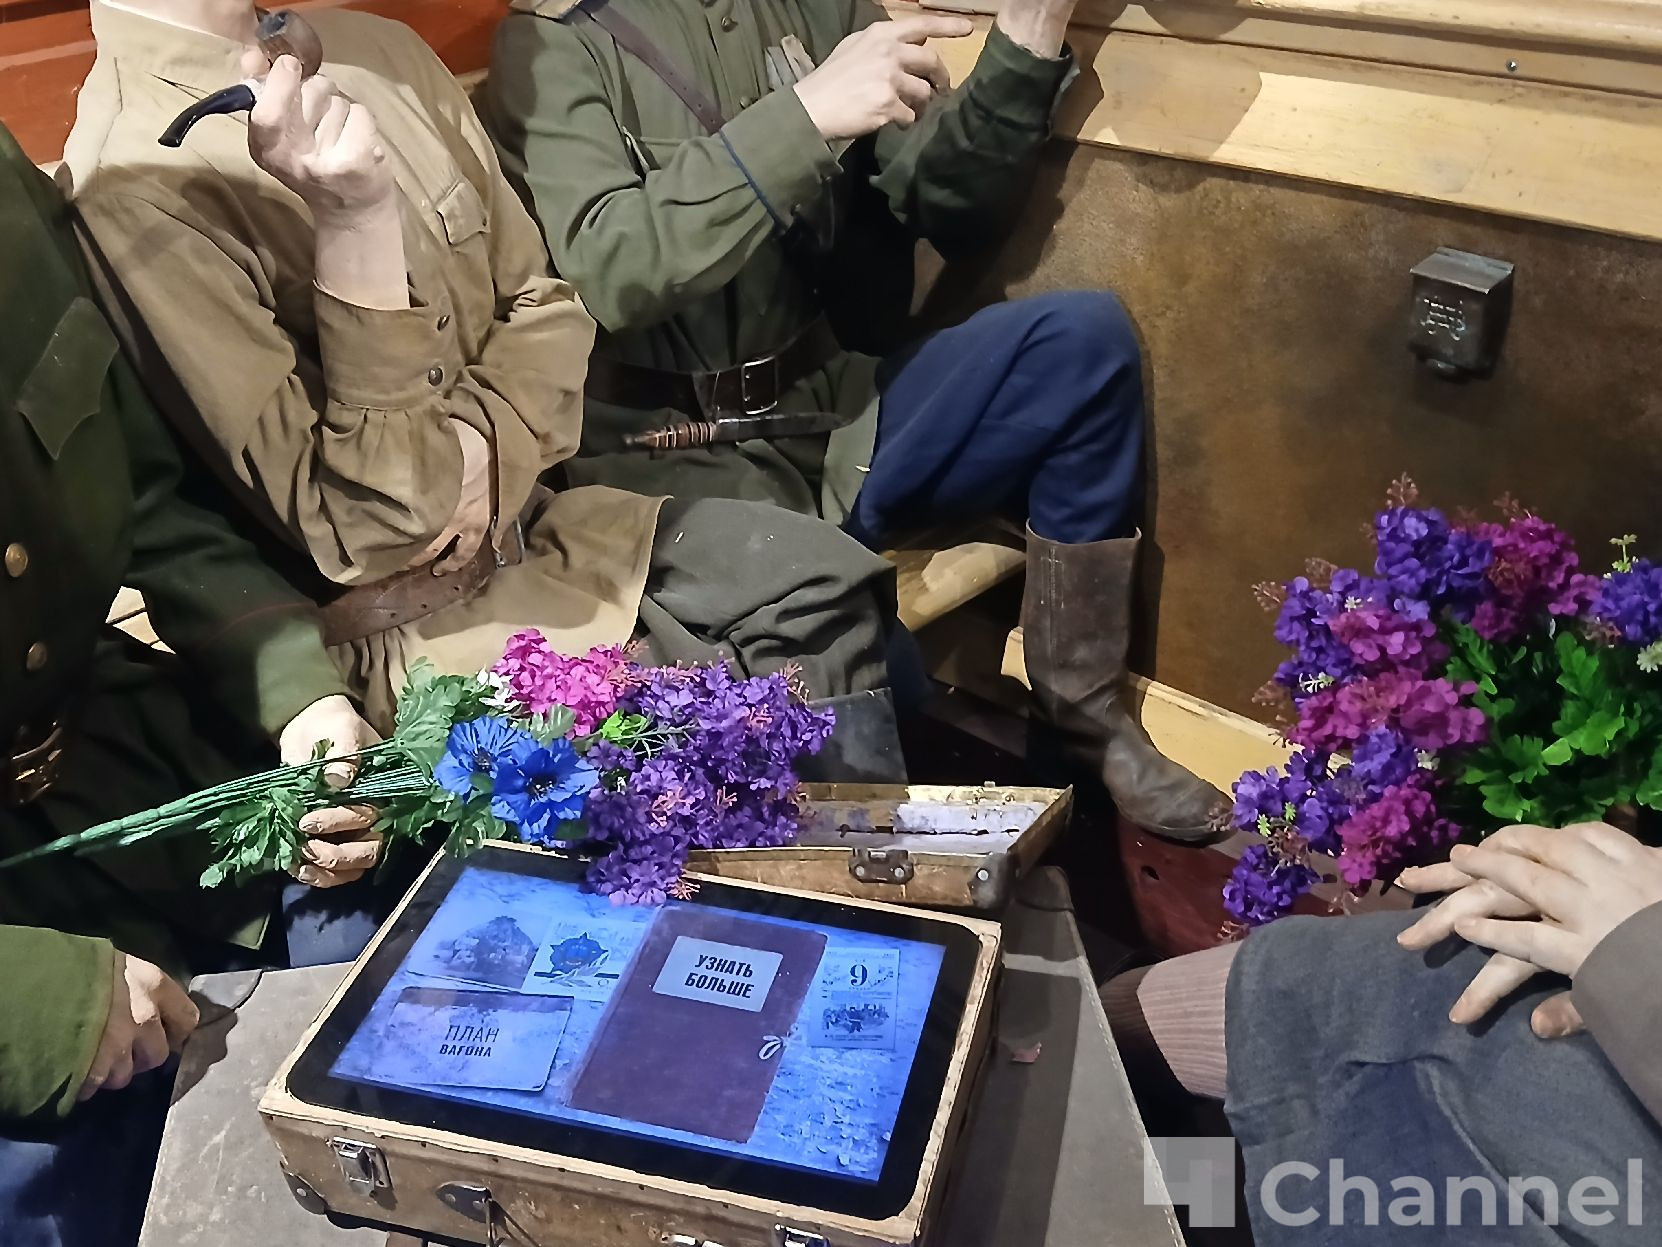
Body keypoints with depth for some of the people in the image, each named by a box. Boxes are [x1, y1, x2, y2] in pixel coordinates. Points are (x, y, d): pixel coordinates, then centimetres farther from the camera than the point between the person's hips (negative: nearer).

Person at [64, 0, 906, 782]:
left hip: (528, 519, 7)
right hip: (404, 624, -7)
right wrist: (354, 217, -29)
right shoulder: (134, 184, -18)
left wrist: (473, 457, -10)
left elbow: (543, 303, 10)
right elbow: (361, 527, -22)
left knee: (829, 583, -5)